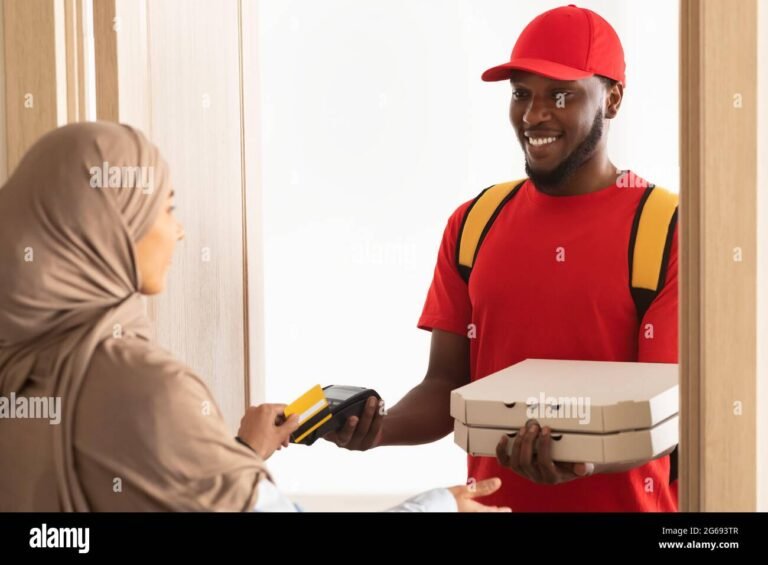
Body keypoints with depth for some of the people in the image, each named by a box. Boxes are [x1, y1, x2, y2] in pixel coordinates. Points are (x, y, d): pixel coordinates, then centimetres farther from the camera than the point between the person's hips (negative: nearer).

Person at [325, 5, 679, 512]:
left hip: (622, 501, -3)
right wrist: (381, 428, -16)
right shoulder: (474, 224, 3)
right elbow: (447, 387, 3)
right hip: (496, 500, 4)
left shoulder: (668, 229, -10)